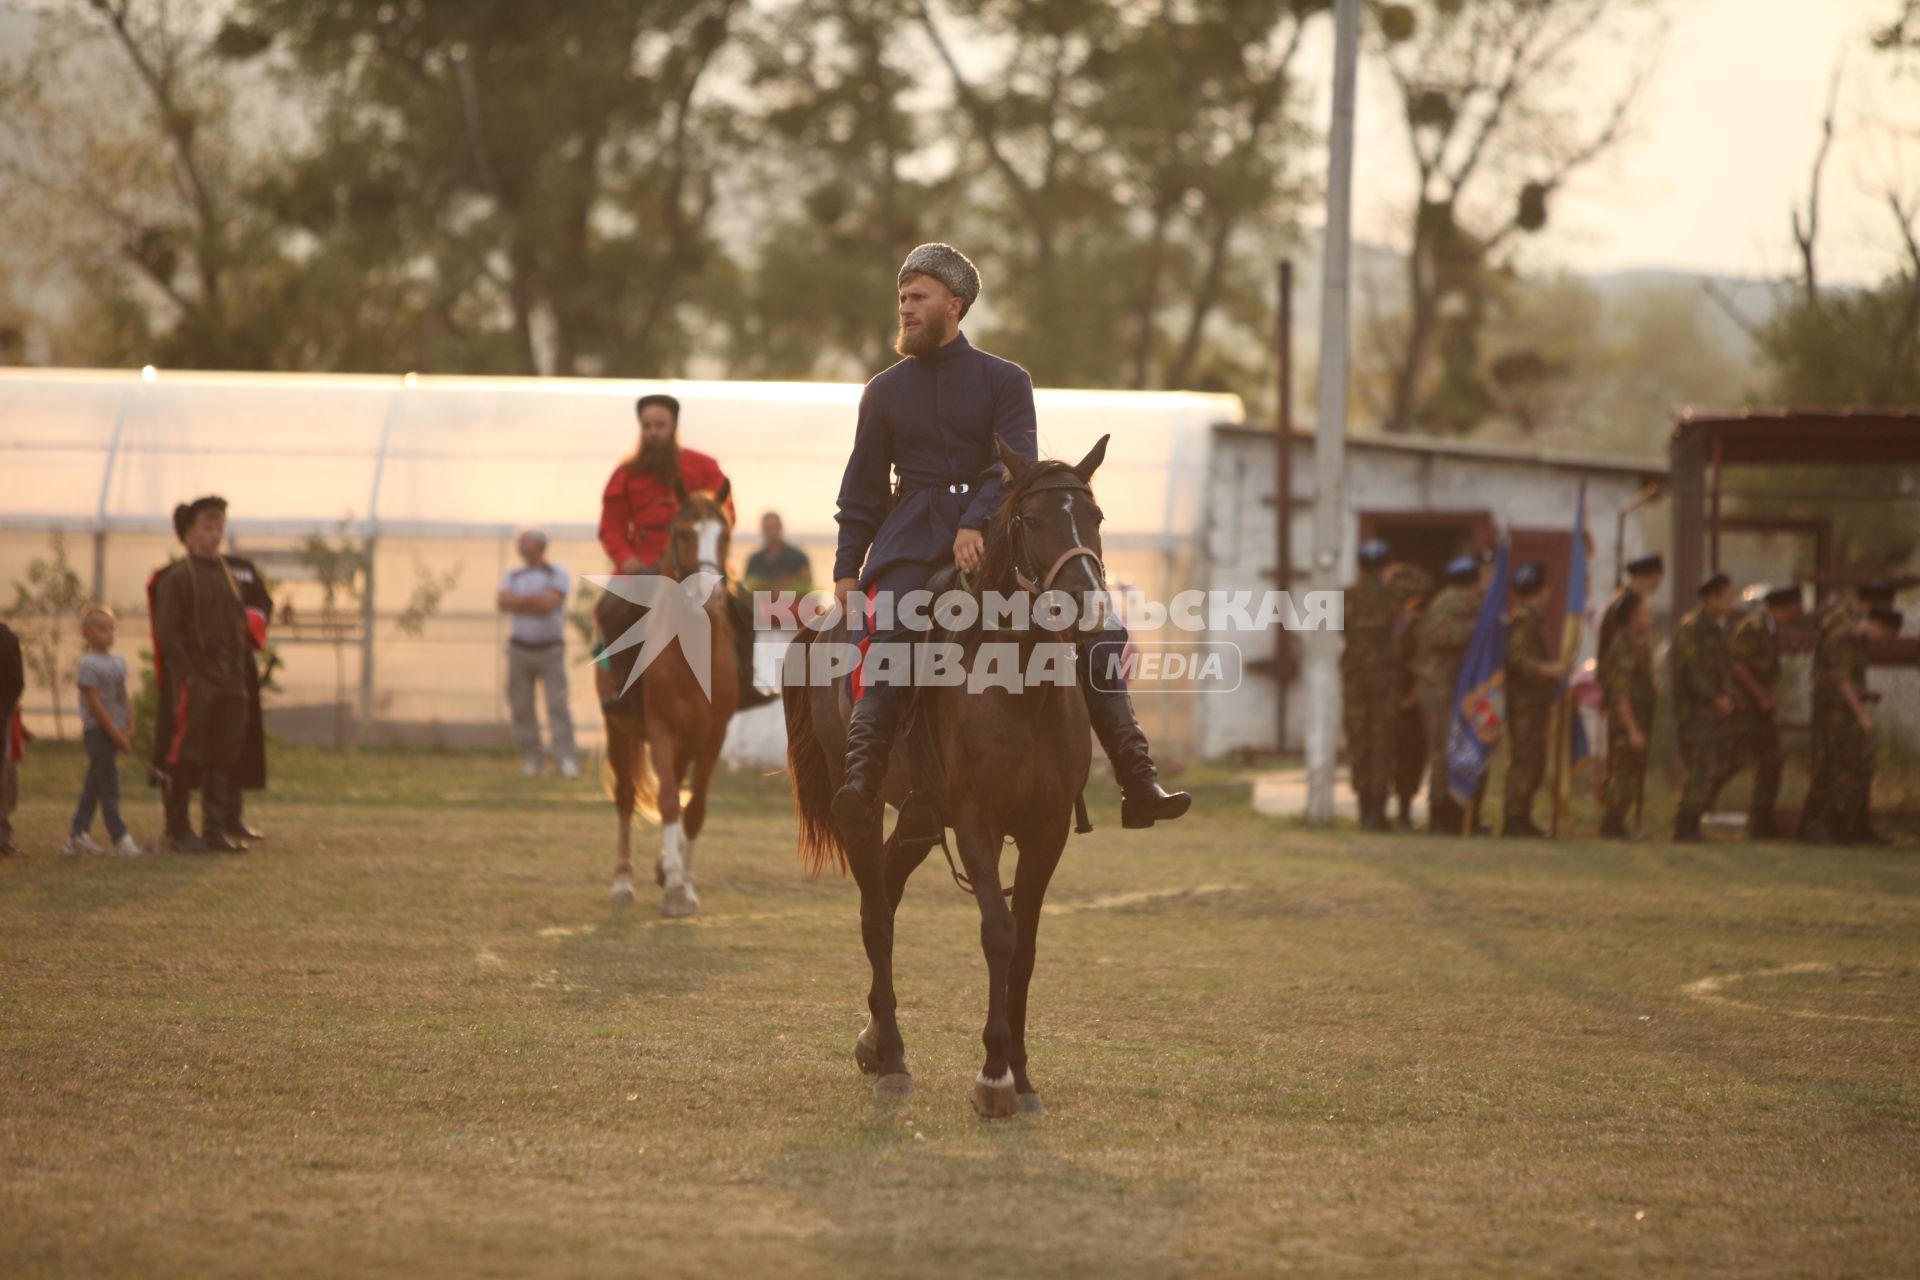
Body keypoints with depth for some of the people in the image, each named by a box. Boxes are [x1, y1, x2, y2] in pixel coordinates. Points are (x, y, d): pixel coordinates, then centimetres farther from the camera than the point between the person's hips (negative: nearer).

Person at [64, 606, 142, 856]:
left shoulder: (118, 661, 12)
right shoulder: (88, 664, -12)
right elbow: (94, 703, -15)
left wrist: (129, 729, 5)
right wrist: (116, 733, -16)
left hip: (115, 731, 8)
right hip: (98, 730, -8)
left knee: (94, 784, 11)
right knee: (109, 784, -7)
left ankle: (78, 835, 16)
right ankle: (119, 836, -7)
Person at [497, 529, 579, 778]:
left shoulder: (558, 574, 1)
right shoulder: (513, 576, 12)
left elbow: (550, 602, -15)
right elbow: (503, 603, -4)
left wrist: (520, 601, -7)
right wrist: (535, 601, -14)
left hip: (551, 649, -4)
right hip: (520, 649, 4)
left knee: (557, 705, -11)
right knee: (522, 707, 0)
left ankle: (566, 760, -15)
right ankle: (530, 759, 6)